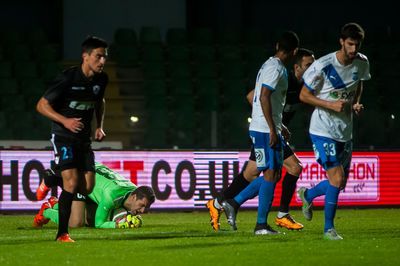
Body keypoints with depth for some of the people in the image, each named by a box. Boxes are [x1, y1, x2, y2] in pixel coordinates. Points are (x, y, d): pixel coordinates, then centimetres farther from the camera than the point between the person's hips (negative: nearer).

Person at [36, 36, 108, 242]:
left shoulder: (101, 79, 1)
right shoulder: (68, 78, -18)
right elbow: (42, 105, -14)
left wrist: (99, 126, 9)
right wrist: (65, 120, -27)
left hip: (84, 138, 6)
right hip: (63, 137, -6)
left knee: (87, 188, 0)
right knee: (72, 182, -20)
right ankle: (62, 234, -10)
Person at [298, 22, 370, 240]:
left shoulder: (362, 63, 0)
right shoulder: (323, 66, -18)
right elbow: (304, 95, -9)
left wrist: (355, 103, 1)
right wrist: (331, 104, -21)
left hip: (345, 130, 6)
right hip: (323, 130, -6)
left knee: (340, 183, 10)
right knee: (337, 179, -15)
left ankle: (308, 194, 40)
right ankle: (329, 228, 1)